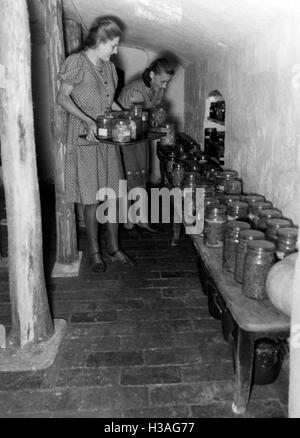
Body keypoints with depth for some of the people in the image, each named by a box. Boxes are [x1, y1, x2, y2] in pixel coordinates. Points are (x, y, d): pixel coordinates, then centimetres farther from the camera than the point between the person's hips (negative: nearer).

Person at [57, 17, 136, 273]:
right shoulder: (77, 63, -7)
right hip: (85, 137, -6)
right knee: (92, 198, -2)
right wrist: (87, 120, -24)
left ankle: (114, 247, 19)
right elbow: (63, 98, -12)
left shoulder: (108, 67, 13)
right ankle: (94, 252, 13)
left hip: (108, 136, 7)